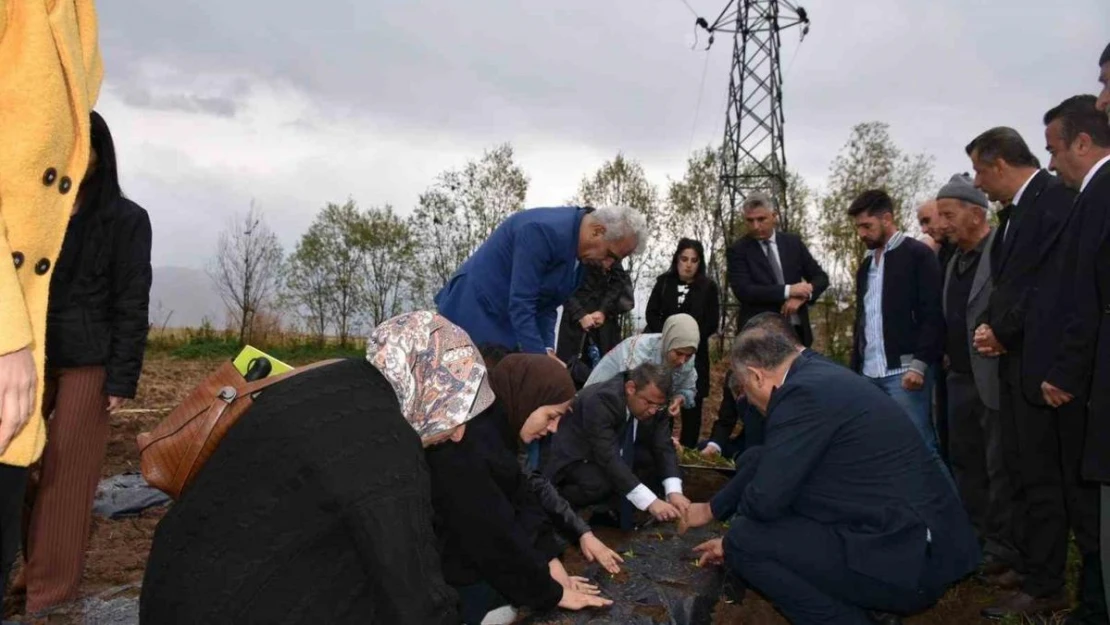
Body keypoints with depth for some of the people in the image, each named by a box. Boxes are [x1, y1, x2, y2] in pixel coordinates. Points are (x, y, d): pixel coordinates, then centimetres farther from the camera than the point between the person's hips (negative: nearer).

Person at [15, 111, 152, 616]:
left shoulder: (127, 219, -2)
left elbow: (131, 302, -5)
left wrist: (122, 378, -10)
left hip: (88, 359, -4)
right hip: (32, 353, 5)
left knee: (67, 469, 0)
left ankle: (52, 583, 13)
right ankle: (38, 564, 20)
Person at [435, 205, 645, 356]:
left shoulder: (582, 254, 1)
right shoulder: (543, 231, -26)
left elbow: (546, 304, 5)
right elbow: (520, 303, -28)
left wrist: (546, 349, -9)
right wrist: (539, 357, -26)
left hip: (507, 327, 8)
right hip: (474, 312, -8)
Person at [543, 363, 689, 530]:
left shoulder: (653, 405, -12)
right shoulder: (600, 400, -33)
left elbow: (664, 448, -13)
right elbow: (608, 458, -40)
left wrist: (674, 492, -31)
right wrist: (650, 501, -45)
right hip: (573, 460, -7)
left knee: (659, 460, -13)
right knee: (600, 483, -36)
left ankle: (612, 509, -2)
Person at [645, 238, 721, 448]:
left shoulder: (708, 287, 0)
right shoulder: (664, 282, 6)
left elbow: (712, 323, -2)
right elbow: (651, 313, 4)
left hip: (694, 353, -1)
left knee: (691, 403, -1)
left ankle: (688, 449, 4)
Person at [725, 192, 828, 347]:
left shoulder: (793, 242, 8)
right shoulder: (738, 250, -3)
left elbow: (821, 277, 11)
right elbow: (742, 290, -16)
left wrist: (802, 296, -10)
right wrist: (788, 290, -19)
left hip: (796, 330, 4)